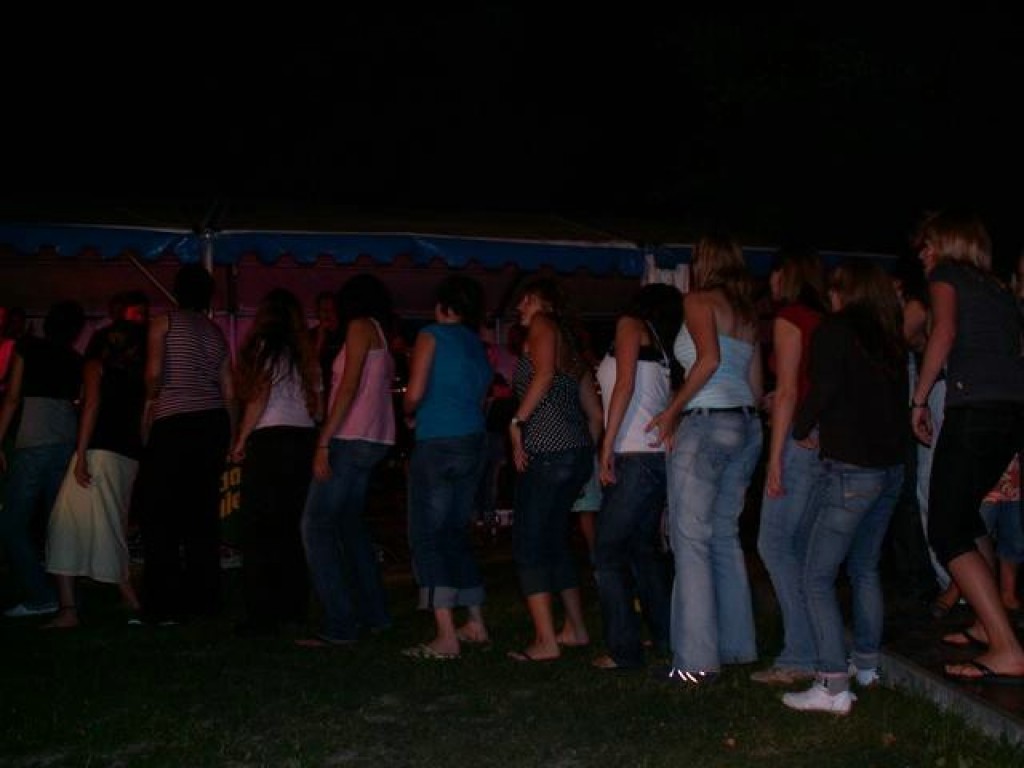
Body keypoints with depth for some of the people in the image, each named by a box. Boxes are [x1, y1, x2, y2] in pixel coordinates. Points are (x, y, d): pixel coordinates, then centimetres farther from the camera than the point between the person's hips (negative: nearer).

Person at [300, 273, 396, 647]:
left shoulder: (360, 326, -4)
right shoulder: (382, 337, 20)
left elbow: (349, 386, -14)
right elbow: (383, 388, 14)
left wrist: (323, 442, -17)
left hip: (351, 440, -9)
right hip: (373, 442, 9)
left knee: (316, 525, -9)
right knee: (350, 524, 18)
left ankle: (339, 625, -12)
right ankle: (374, 613, 22)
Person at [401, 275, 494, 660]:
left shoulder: (432, 336, -3)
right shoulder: (477, 345, 17)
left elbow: (415, 393, -12)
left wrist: (409, 415, 9)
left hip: (437, 444, -7)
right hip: (474, 442, 7)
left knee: (428, 537, -4)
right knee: (457, 534, 16)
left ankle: (446, 636, -10)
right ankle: (475, 624, 20)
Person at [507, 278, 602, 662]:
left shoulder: (542, 326, 0)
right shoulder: (571, 346, 23)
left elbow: (544, 375, -18)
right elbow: (595, 413, 22)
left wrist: (517, 422, -14)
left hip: (546, 452, -9)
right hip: (577, 452, 9)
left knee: (529, 543, -5)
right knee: (555, 540, 19)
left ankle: (546, 641, -8)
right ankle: (575, 628, 25)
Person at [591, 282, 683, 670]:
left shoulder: (631, 324, 2)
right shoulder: (662, 347, 22)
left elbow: (625, 384, -10)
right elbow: (668, 401, 13)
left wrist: (607, 447, -12)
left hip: (635, 455, -8)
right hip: (659, 455, 8)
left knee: (608, 552, -3)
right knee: (644, 548, 17)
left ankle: (623, 649, -3)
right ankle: (668, 636, 22)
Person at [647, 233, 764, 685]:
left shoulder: (699, 300, -4)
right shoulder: (747, 313, 18)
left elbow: (709, 359, -19)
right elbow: (756, 387, 17)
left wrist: (673, 411, -12)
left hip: (705, 426, -8)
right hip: (746, 427, 8)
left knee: (691, 539, -5)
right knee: (726, 537, 15)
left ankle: (696, 661, -6)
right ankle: (737, 645, 21)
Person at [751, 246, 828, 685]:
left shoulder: (789, 317, -6)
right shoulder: (824, 320, 16)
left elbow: (787, 390, -13)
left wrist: (775, 457, -14)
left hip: (800, 436, -8)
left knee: (774, 543, -8)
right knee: (801, 546, 12)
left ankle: (801, 656, -11)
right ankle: (823, 647, 13)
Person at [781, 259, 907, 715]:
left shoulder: (834, 331, -8)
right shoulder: (889, 337, 10)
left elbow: (822, 391, -15)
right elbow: (896, 399, 14)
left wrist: (801, 431, 4)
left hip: (850, 469, -8)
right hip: (892, 467, 8)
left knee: (818, 578, -4)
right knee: (865, 569, 21)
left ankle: (833, 686, -9)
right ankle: (866, 664, 32)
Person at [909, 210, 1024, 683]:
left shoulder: (946, 274, 8)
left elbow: (944, 330, -9)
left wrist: (918, 400, -6)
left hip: (975, 406, -8)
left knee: (947, 532, -7)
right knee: (963, 513, 25)